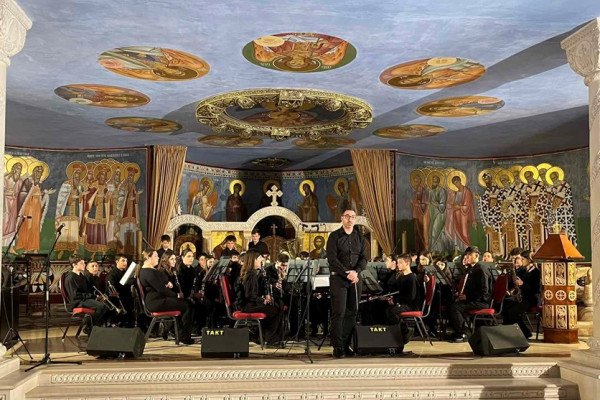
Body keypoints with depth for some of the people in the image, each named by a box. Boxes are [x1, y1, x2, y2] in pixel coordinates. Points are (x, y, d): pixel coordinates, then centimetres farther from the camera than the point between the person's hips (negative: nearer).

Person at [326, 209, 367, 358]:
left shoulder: (360, 237, 13)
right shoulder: (334, 236, 0)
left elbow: (364, 258, 7)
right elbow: (332, 259, -9)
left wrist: (356, 271, -12)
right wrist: (346, 273, -17)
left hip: (355, 279, 4)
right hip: (338, 278, -4)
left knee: (352, 312, 3)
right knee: (339, 312, -6)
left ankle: (346, 345, 11)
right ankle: (337, 347, -1)